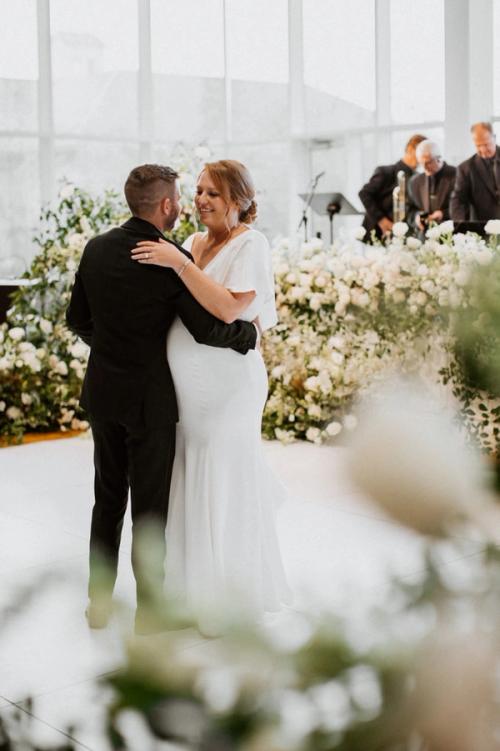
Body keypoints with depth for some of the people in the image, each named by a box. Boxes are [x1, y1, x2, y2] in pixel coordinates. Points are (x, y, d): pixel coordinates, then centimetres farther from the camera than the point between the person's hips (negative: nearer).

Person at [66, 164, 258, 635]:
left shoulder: (96, 248, 1)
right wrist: (250, 333, -3)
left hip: (102, 392, 6)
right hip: (149, 397, -5)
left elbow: (77, 319, 9)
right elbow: (207, 329, -20)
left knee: (107, 499, 18)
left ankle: (99, 601, 25)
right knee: (150, 505, 7)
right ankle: (149, 608, 17)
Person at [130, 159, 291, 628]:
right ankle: (206, 587, 32)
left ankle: (233, 602, 19)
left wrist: (178, 262, -24)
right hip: (188, 389, 7)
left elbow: (230, 308, -24)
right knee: (197, 485, 15)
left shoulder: (249, 245, -11)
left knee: (224, 489, 3)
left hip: (227, 389, -7)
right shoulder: (194, 243, 11)